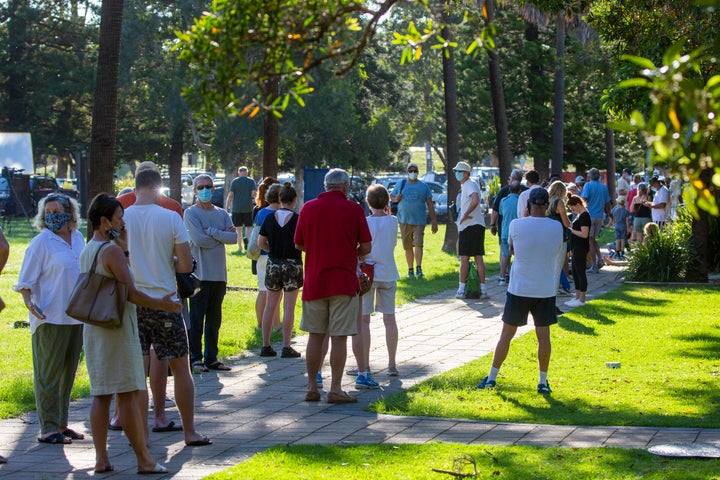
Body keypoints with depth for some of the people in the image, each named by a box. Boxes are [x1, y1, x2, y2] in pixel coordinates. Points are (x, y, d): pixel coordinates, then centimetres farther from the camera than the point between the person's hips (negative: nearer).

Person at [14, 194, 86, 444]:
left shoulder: (78, 238, 10)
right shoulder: (41, 242, -8)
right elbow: (25, 281, -9)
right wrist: (29, 303, -26)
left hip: (76, 317, 7)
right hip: (50, 318, -7)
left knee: (67, 373, 12)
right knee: (48, 375, -2)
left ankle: (61, 424, 21)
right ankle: (48, 428, 1)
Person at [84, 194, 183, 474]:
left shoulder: (86, 252, 14)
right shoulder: (112, 250, -13)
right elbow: (131, 293, -17)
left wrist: (123, 244, 17)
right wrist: (162, 304, -6)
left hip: (93, 327, 9)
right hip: (116, 326, -9)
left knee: (100, 394, 9)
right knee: (128, 394, -6)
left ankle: (101, 459, 8)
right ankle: (144, 460, -3)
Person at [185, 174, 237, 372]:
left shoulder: (222, 214, 13)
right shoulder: (191, 213, -2)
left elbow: (233, 237, -2)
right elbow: (199, 240, -15)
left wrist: (212, 232, -11)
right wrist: (222, 236, -5)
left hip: (219, 274, 5)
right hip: (200, 274, -5)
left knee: (214, 320, 10)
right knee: (197, 318, -4)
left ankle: (211, 358, 17)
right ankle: (195, 358, 2)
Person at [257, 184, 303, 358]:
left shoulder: (270, 218, 0)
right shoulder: (297, 219, -10)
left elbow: (261, 243, 3)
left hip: (273, 264, 3)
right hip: (292, 264, -3)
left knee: (270, 306, 11)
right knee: (289, 307, 0)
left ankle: (266, 346, 14)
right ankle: (286, 347, 0)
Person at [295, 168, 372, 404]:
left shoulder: (308, 208, 4)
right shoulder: (354, 209, -5)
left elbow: (299, 244, 10)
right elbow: (366, 247, -4)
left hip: (314, 281, 3)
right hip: (343, 282, -3)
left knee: (315, 336, 10)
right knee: (339, 337, -1)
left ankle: (312, 388, 14)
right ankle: (335, 389, -1)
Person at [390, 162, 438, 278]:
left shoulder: (423, 186, 7)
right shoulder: (400, 184, 10)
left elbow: (430, 205, 7)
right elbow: (391, 196, 19)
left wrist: (434, 221, 2)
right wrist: (396, 199, -7)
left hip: (419, 221, -2)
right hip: (404, 220, 2)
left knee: (418, 244, -15)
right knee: (407, 247, 6)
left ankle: (419, 268, -16)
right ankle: (410, 269, 14)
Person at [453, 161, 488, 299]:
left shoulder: (470, 185, -12)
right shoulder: (465, 185, 19)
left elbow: (475, 200, -31)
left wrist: (465, 215, -24)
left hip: (469, 226, -10)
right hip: (478, 225, 10)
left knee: (464, 258, -5)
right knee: (479, 258, 8)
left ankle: (461, 290, -3)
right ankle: (483, 289, 7)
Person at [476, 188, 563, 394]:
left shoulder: (516, 225, -10)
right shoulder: (557, 227, -4)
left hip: (519, 289, -1)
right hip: (546, 290, 1)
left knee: (506, 334, 8)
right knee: (543, 336, 8)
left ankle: (491, 378, 16)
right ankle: (543, 382, 12)